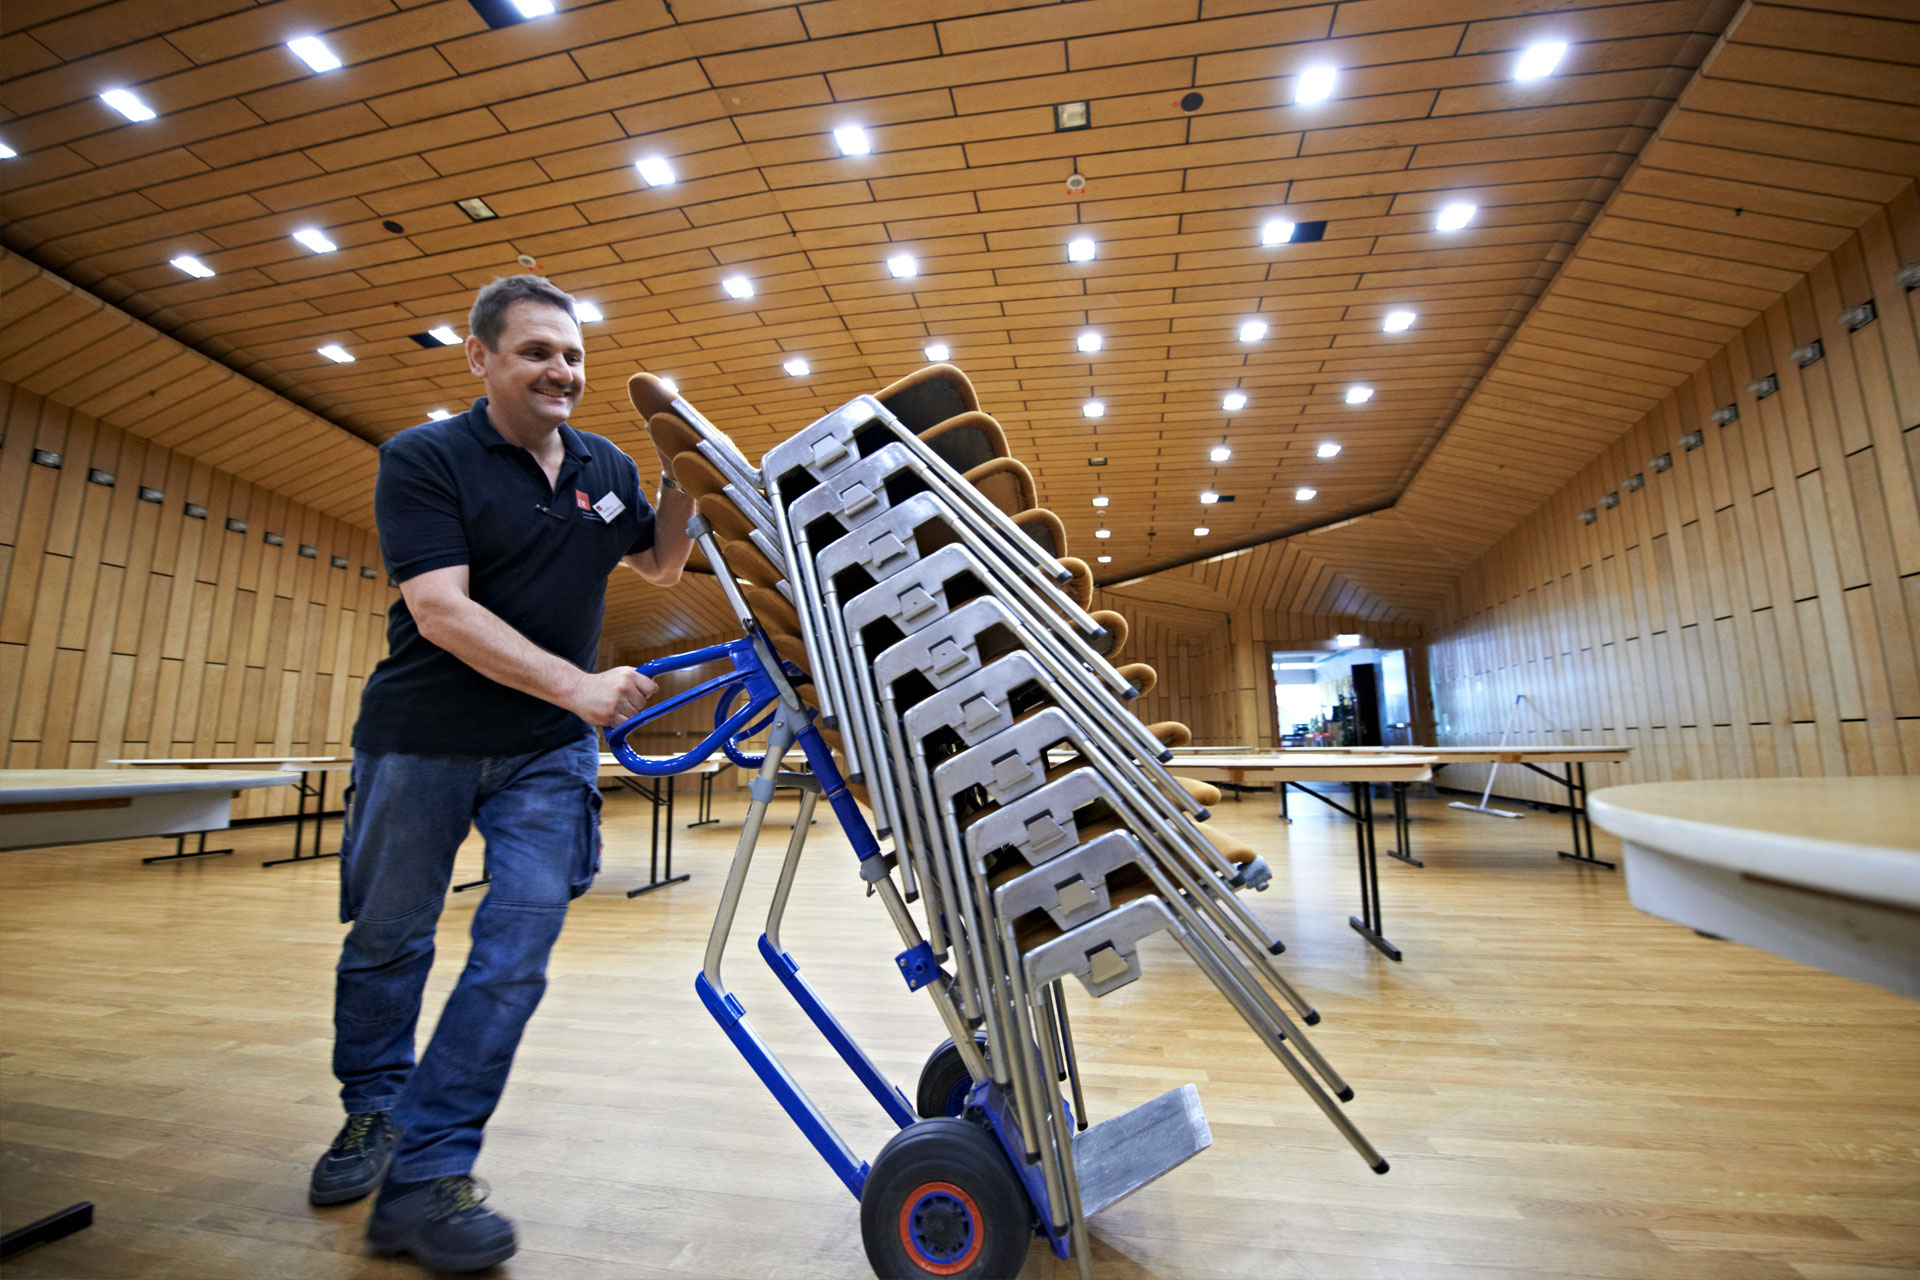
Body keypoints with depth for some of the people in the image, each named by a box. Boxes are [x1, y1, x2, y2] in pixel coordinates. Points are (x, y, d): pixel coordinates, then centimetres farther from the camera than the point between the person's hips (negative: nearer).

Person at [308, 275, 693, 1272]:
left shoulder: (606, 467, 4)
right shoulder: (423, 459, -9)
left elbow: (660, 564, 17)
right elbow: (441, 608, -22)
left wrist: (679, 478, -2)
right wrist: (575, 684, -31)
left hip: (549, 750, 3)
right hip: (422, 738, -2)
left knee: (518, 947, -3)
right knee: (387, 936, 15)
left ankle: (425, 1173, 11)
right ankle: (372, 1111, 41)